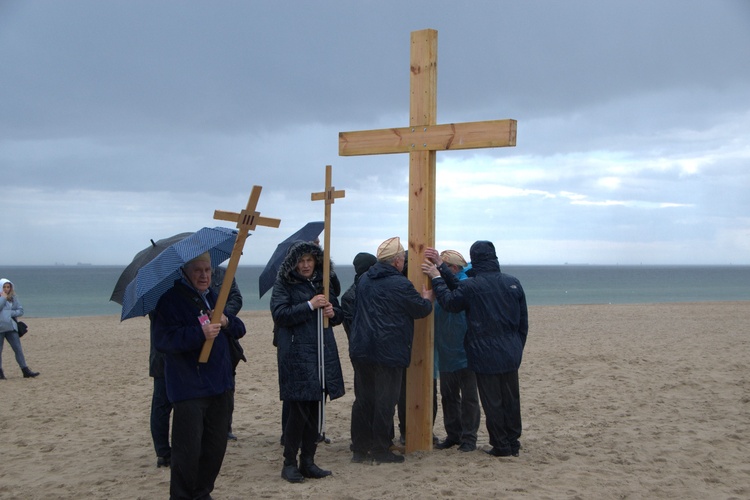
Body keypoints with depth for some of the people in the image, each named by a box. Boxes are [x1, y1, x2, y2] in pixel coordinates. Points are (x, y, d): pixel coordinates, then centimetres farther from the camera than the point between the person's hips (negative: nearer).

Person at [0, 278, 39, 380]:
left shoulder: (13, 297, 10)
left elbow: (21, 311, 5)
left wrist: (9, 313, -9)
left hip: (11, 327, 3)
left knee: (18, 349, -1)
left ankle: (26, 371, -2)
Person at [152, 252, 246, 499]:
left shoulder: (214, 296, 15)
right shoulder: (171, 300, -9)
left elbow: (240, 330, 15)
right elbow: (163, 339, -20)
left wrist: (227, 321, -8)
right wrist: (200, 334, -30)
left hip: (219, 385, 7)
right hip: (188, 388, -7)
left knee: (216, 446, 13)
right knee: (188, 450, -7)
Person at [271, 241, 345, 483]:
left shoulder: (322, 283, 15)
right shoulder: (284, 284, 0)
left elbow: (339, 314, 21)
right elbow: (279, 313, -13)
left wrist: (333, 312, -2)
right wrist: (310, 306, -19)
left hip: (323, 353, 6)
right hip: (296, 355, -6)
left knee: (316, 409, 7)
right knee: (299, 409, -6)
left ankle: (307, 461, 17)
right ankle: (289, 463, 7)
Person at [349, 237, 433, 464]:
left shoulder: (364, 280, 9)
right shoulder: (400, 284, -12)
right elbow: (421, 309, -3)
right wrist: (427, 298, 20)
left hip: (361, 350, 7)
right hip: (388, 351, -7)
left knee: (363, 400, 12)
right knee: (385, 402, 2)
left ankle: (360, 448, 16)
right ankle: (381, 450, 7)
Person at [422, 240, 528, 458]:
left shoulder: (470, 286, -14)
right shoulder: (513, 283, 3)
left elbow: (449, 302, -1)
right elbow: (523, 321, 9)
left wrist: (436, 278, 6)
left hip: (485, 356, -5)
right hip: (511, 355, 5)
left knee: (492, 401, 4)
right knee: (511, 399, 13)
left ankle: (501, 446, 10)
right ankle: (513, 443, 22)